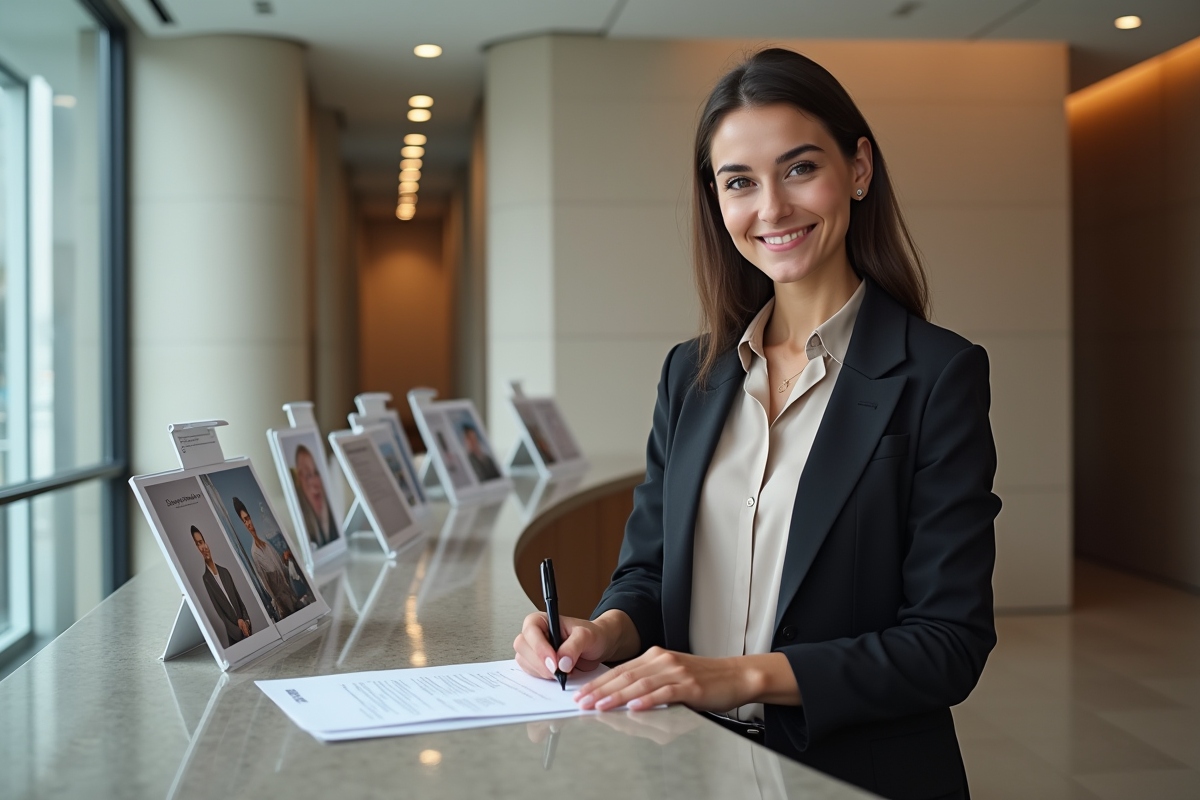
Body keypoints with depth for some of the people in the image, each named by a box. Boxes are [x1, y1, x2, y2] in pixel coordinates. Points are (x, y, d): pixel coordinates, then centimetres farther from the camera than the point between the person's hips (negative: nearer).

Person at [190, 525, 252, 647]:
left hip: (247, 633, 7)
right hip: (232, 640, -7)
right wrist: (240, 632, -11)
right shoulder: (202, 579, -13)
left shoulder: (224, 572, 12)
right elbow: (217, 616, -15)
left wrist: (246, 621, -2)